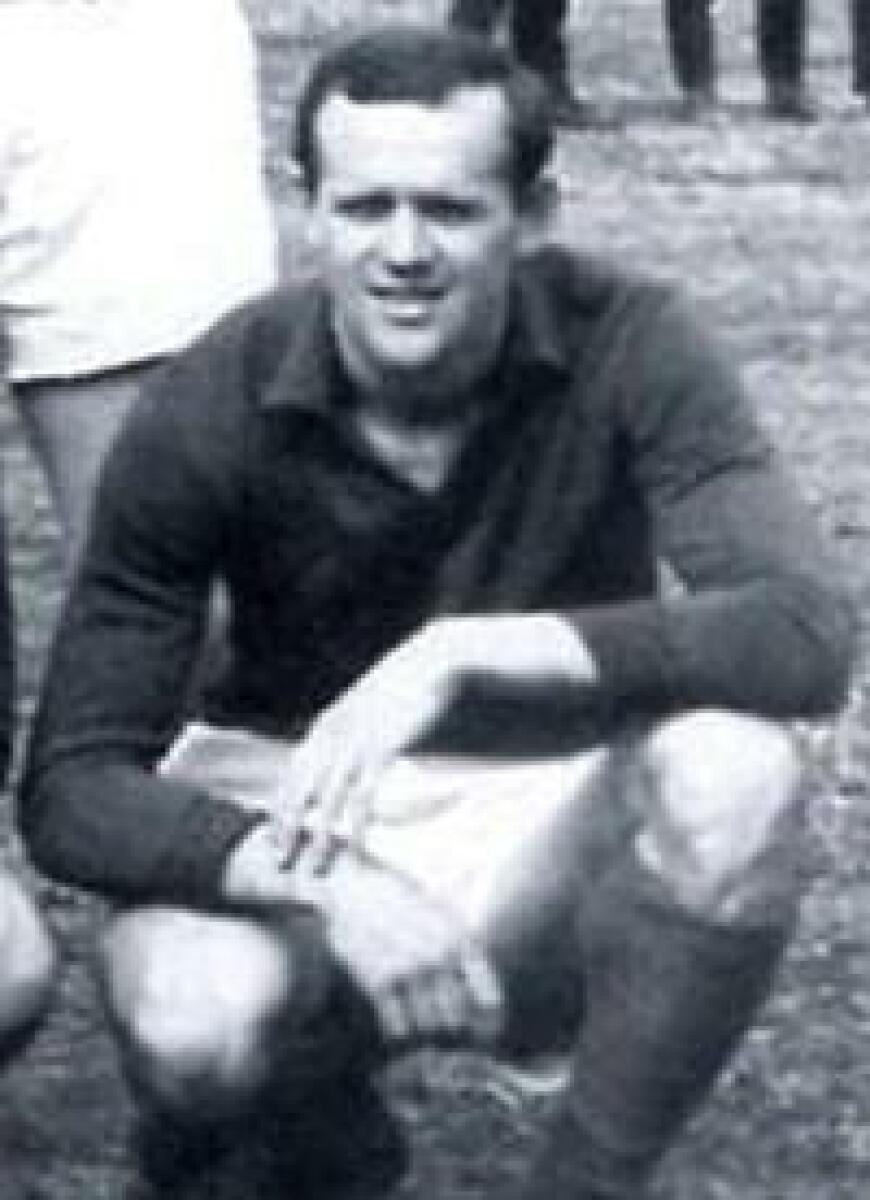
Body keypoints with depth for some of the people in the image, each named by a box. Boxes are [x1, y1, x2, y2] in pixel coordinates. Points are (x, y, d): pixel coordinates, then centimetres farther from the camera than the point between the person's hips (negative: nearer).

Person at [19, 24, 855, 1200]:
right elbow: (69, 791, -16)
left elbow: (808, 630, -30)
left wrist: (463, 655, -39)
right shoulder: (210, 413, -17)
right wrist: (322, 884, -35)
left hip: (547, 836, 0)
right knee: (189, 1024, -34)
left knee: (730, 768, -33)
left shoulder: (624, 344, -17)